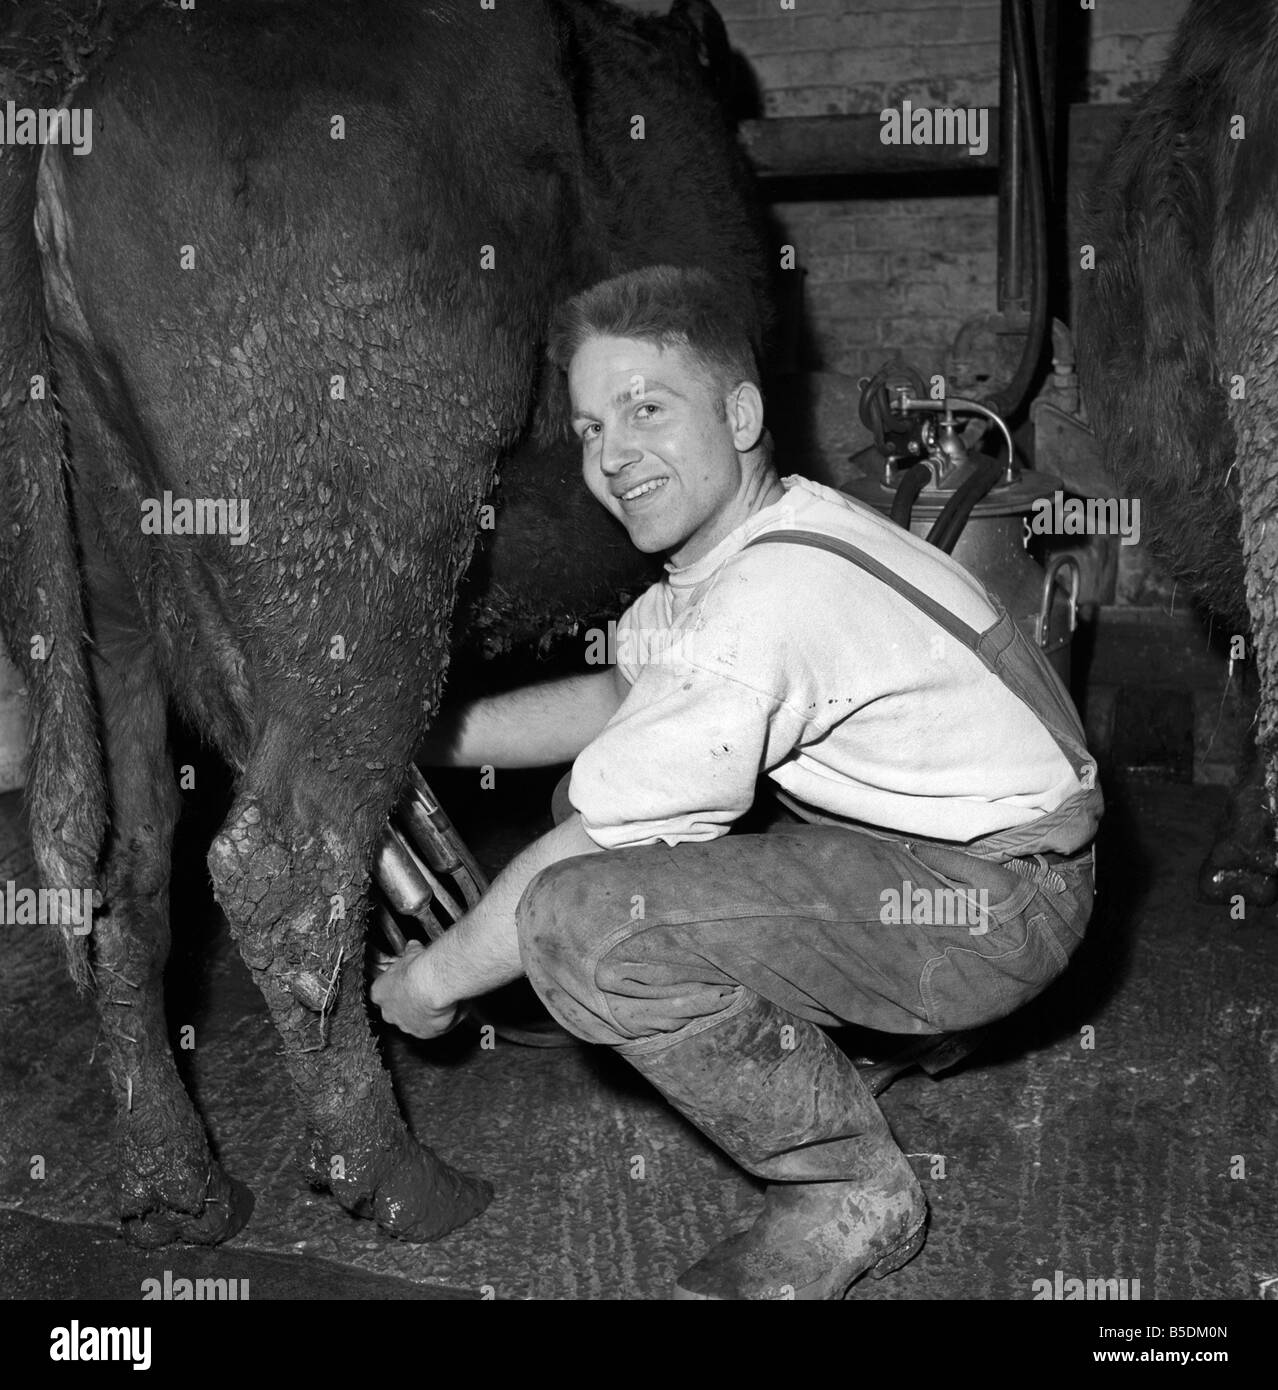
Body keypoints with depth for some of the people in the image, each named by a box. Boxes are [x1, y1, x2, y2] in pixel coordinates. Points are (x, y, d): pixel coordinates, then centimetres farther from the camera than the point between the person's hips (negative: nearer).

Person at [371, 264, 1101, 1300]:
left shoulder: (765, 602, -27)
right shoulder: (748, 530, 2)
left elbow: (596, 846, -21)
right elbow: (621, 693, 16)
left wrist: (436, 978, -6)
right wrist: (430, 738, 10)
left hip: (1000, 902, -10)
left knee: (581, 924, -25)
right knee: (598, 788, 14)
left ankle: (856, 1193, -4)